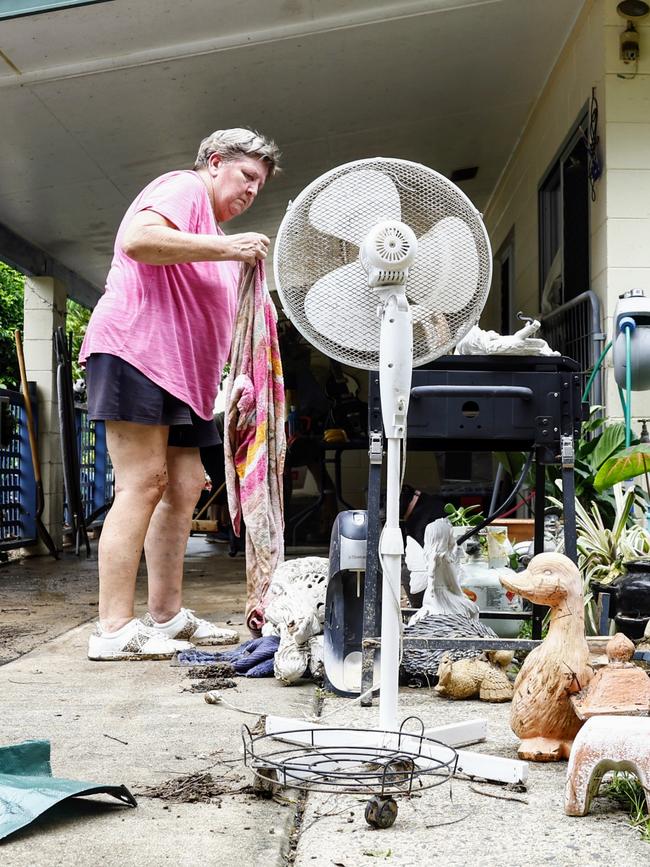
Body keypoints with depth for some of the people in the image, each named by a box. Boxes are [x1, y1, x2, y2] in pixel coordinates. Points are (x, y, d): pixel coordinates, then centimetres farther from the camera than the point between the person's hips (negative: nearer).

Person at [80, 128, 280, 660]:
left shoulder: (211, 232, 30)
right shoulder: (184, 188, 0)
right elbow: (136, 239, -21)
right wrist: (226, 249, -21)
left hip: (180, 373, 11)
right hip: (136, 348, -11)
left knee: (184, 487, 6)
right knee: (144, 483, -15)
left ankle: (167, 617, 11)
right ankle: (114, 630, -15)